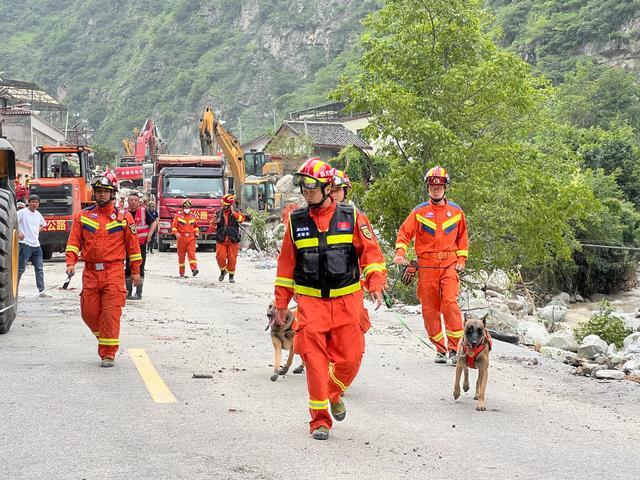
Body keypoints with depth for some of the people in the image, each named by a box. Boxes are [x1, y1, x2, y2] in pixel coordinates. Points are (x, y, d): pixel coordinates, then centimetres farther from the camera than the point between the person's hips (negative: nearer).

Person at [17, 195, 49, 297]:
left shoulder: (38, 214, 13)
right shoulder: (22, 212, -7)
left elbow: (44, 224, 33)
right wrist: (18, 234, -18)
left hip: (36, 245, 7)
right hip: (25, 245, -7)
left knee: (39, 269, 6)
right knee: (21, 268, -5)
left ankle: (42, 291, 8)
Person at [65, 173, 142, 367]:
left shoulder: (124, 217, 4)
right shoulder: (83, 216, 9)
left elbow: (133, 245, 8)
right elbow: (73, 241, 5)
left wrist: (135, 272, 7)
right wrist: (71, 263, -11)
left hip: (114, 271, -3)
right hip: (90, 272, 3)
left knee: (111, 313, -8)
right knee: (89, 312, 6)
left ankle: (108, 353, -2)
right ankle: (103, 338, 32)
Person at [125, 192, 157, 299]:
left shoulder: (143, 211, -4)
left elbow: (154, 223, 3)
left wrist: (149, 235, -7)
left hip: (141, 244, -3)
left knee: (139, 269, -1)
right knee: (128, 268, 6)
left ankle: (139, 293, 4)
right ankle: (128, 292, 14)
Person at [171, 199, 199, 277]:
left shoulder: (193, 217, 11)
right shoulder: (178, 216, 3)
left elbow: (195, 226, 25)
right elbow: (174, 226, 0)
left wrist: (197, 232, 7)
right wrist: (176, 233, -18)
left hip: (191, 239, 1)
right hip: (181, 239, -1)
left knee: (192, 253, -15)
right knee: (181, 255, 5)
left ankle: (194, 269, -27)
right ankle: (181, 272, 15)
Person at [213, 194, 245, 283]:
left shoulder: (236, 213, 4)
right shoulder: (219, 213, 6)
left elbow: (241, 219, -14)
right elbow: (212, 223, 1)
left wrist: (233, 212, -24)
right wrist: (215, 221, -22)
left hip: (233, 239, -1)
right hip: (221, 239, 1)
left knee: (232, 259, 2)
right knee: (220, 257, -8)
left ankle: (231, 276, 18)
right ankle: (223, 271, 18)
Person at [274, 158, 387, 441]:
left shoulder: (351, 217, 1)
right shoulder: (296, 221, 6)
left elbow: (371, 252, 1)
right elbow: (286, 264, 12)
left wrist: (375, 284, -13)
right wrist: (281, 303, 12)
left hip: (347, 302, 0)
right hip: (311, 302, 0)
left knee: (349, 358, 1)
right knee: (315, 360, -6)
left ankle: (334, 395, 32)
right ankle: (320, 418, 5)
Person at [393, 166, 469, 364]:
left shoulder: (456, 211, 10)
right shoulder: (419, 212, 5)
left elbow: (462, 238, 19)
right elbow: (404, 233, 3)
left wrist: (461, 259, 8)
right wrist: (400, 253, -14)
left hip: (449, 265, -1)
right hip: (426, 266, 1)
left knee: (450, 303, -17)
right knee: (430, 309, 2)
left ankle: (455, 348, -10)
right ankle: (440, 349, 13)